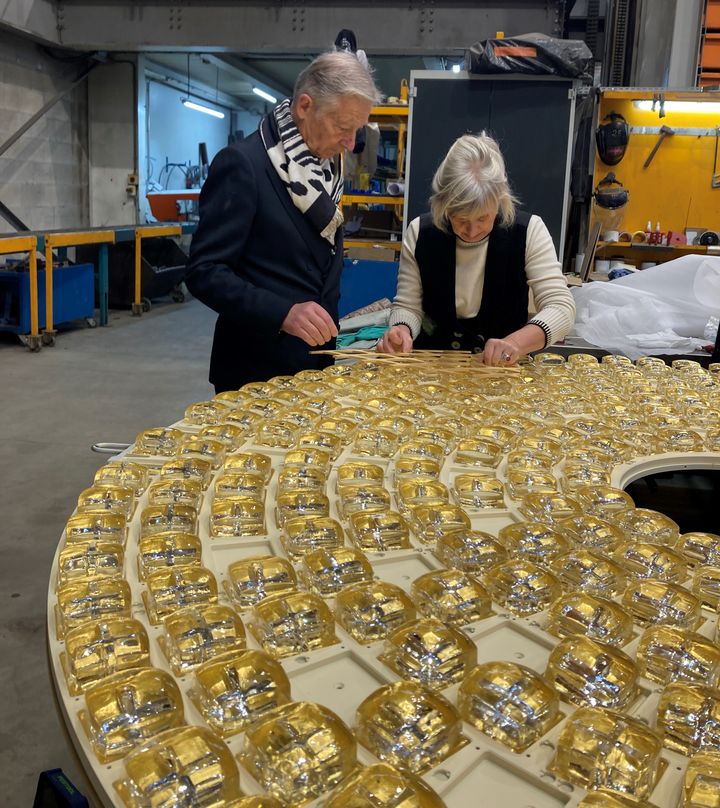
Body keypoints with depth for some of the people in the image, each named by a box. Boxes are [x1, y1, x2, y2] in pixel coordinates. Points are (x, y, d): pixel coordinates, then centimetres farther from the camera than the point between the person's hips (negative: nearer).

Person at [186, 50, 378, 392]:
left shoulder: (325, 164, 7)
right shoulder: (242, 163, -15)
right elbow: (204, 273, -18)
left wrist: (328, 336, 8)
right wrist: (282, 313, -29)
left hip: (316, 363, 7)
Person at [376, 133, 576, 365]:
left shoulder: (528, 231, -10)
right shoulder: (419, 233, -6)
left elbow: (562, 307, -15)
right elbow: (407, 306, 0)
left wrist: (517, 342, -34)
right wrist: (401, 330, -24)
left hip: (503, 366, 0)